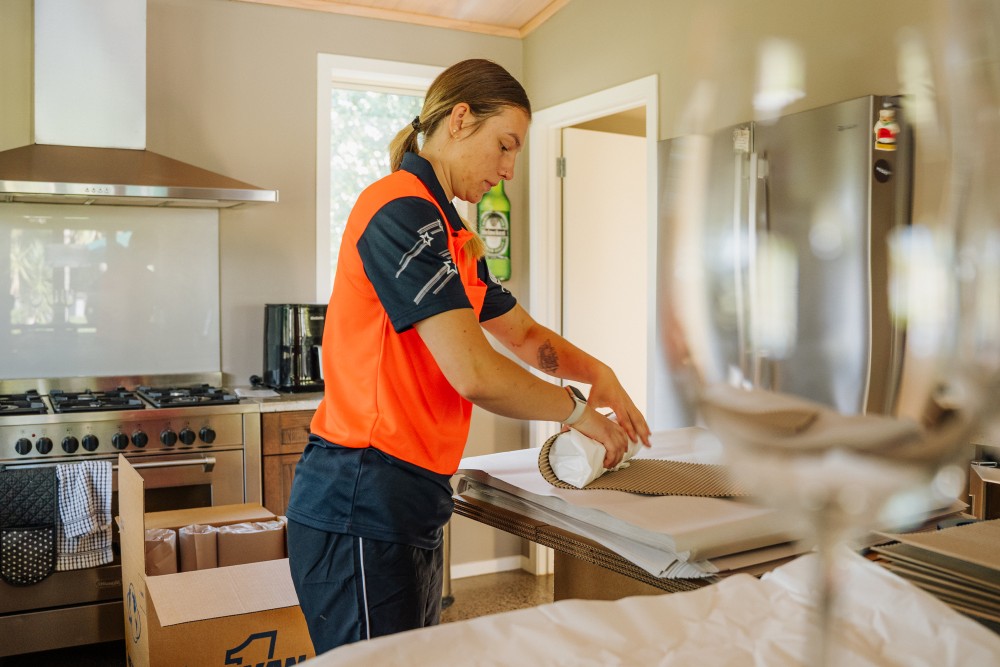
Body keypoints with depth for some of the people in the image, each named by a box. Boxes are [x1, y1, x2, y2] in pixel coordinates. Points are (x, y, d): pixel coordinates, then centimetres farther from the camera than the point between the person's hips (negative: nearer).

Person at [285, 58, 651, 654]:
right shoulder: (402, 211, -16)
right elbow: (473, 372, -24)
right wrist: (576, 409, -7)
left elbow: (522, 333, 25)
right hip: (360, 509, -10)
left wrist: (598, 372, 7)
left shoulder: (452, 238, 16)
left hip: (411, 508, 10)